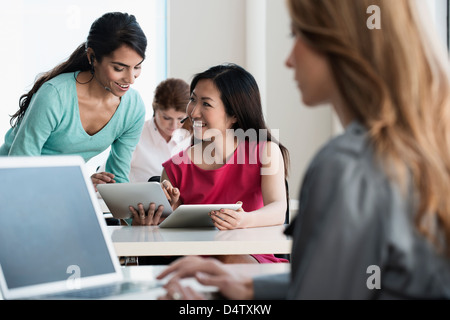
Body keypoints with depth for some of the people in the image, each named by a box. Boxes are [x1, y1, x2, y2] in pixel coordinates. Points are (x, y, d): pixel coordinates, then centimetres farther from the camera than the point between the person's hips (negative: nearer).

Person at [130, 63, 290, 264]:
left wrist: (243, 221, -37)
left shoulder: (265, 152, 4)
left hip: (251, 258, -1)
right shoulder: (176, 169, 8)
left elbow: (278, 212, -13)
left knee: (237, 262, -36)